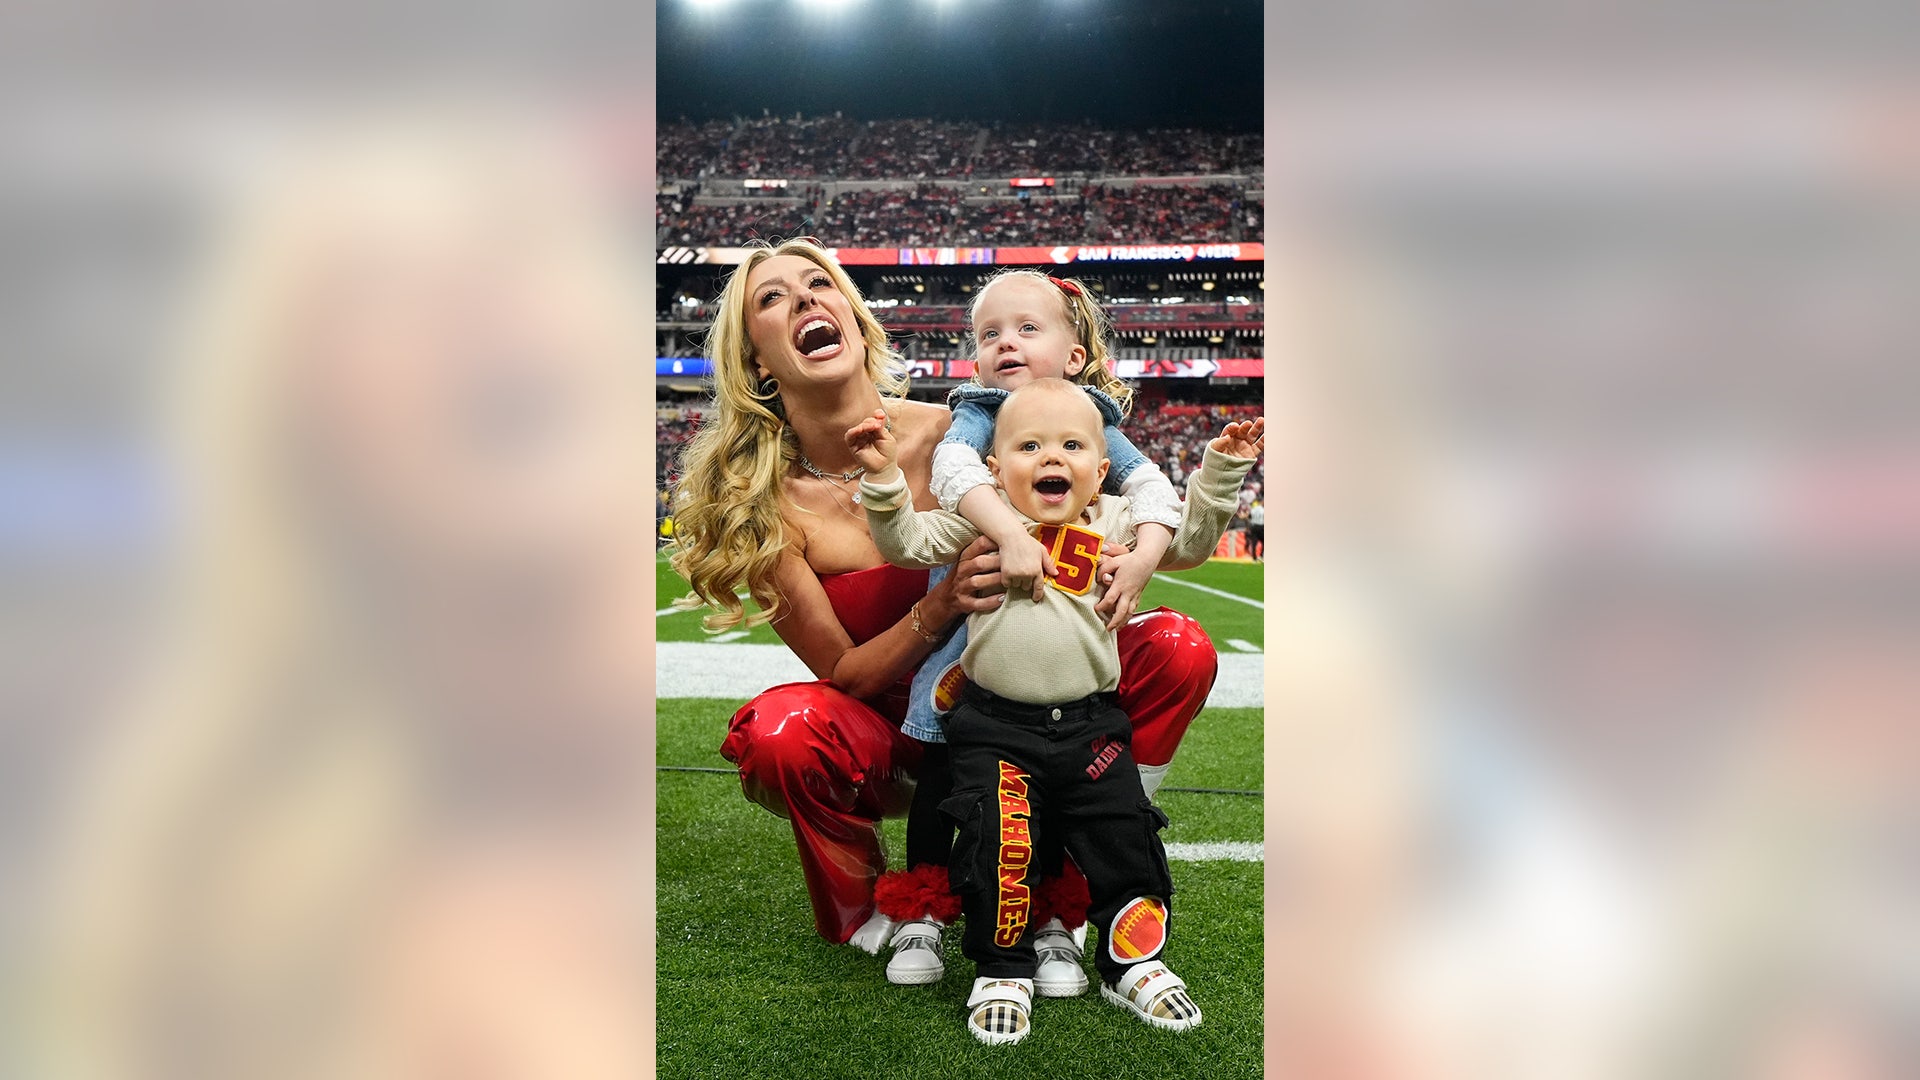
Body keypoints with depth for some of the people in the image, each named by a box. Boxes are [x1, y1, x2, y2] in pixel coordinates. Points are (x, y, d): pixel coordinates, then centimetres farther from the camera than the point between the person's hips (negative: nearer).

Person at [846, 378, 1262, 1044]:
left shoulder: (1114, 522, 6)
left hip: (1090, 723, 2)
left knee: (1125, 840, 5)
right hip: (996, 727, -2)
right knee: (1001, 843, -11)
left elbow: (1189, 540, 13)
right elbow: (906, 542, -3)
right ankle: (1003, 972, 11)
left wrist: (1219, 472, 3)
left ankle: (1133, 965, 26)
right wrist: (882, 477, -16)